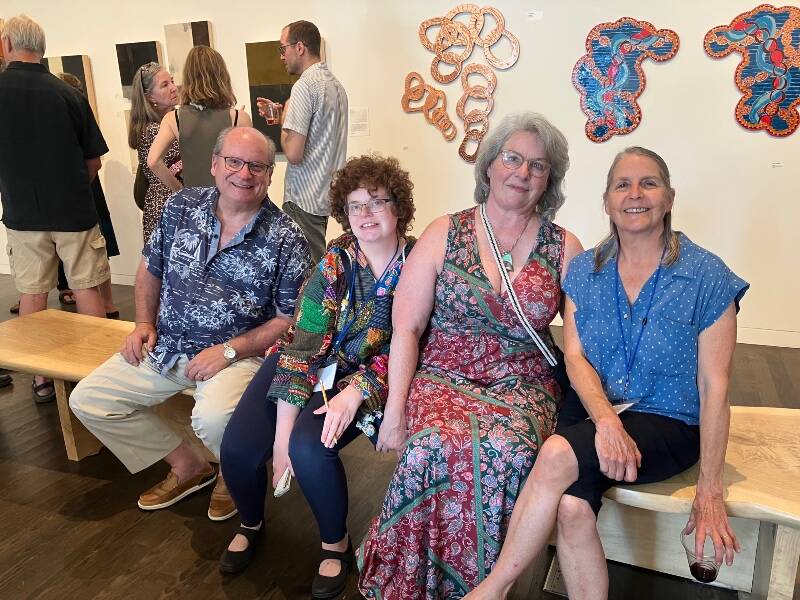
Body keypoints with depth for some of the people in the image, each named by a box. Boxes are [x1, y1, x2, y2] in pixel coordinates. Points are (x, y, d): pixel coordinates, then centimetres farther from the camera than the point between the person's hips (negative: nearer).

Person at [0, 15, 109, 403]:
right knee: (86, 288, 8)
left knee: (31, 293, 9)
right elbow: (94, 160, -1)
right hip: (74, 210, -1)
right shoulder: (68, 95, -7)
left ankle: (42, 379, 17)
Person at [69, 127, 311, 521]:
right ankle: (187, 465, 15)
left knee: (213, 419, -33)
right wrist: (144, 323, 2)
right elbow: (151, 268, 15)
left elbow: (291, 319, -10)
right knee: (87, 400, 1)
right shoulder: (182, 206, 1)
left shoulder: (286, 239, -12)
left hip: (240, 352, -5)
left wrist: (230, 350, -18)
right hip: (165, 346, 6)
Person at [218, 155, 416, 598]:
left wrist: (355, 392, -28)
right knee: (238, 447, -14)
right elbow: (303, 345, -16)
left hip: (366, 378, -2)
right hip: (308, 364, 2)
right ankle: (251, 524, 22)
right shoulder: (335, 261, -11)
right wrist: (282, 432, -20)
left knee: (309, 447, -29)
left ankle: (336, 544, 3)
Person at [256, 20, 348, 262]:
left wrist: (283, 120, -3)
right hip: (325, 194, 10)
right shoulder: (335, 83, 13)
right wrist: (283, 113, 15)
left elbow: (294, 153, -21)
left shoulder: (305, 85, -15)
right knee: (318, 264, 16)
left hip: (305, 199, -10)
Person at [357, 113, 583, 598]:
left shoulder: (564, 247, 6)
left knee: (506, 449, -31)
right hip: (443, 378, 0)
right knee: (437, 444, -32)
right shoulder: (445, 233, 3)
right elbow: (406, 329, -1)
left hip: (522, 385, 1)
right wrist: (394, 411, -8)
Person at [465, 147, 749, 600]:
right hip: (592, 413, 3)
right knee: (571, 507, -30)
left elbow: (714, 388, -6)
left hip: (667, 425, -2)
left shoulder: (707, 276, -5)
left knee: (557, 454, -30)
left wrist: (710, 490, -8)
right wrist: (606, 420, -22)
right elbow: (575, 357, -2)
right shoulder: (584, 270, 5)